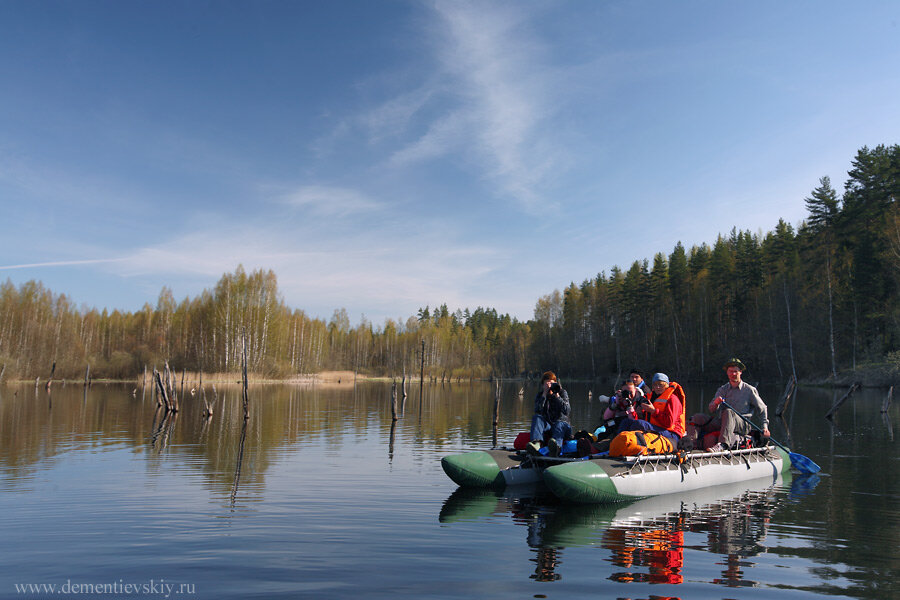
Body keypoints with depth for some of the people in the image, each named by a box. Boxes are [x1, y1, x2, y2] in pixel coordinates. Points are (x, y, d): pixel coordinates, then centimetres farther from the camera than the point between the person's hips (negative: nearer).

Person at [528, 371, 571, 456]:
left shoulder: (563, 393, 7)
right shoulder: (539, 395, 9)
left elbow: (566, 411, -9)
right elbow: (537, 411, -12)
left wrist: (557, 396, -17)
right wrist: (544, 394, -16)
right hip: (546, 425, 2)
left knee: (559, 424, -37)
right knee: (536, 418, -28)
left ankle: (556, 445, -73)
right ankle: (536, 442, -56)